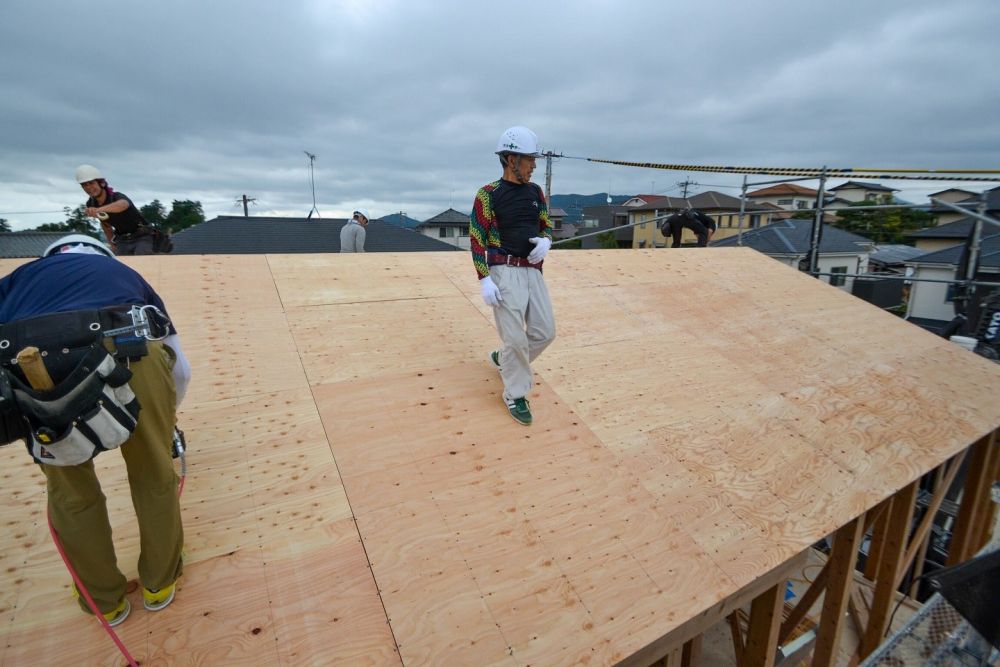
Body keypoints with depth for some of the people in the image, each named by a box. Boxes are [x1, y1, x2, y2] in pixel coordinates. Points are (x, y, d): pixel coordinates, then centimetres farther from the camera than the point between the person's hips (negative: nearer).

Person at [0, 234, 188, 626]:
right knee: (155, 478, 26)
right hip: (130, 358, 0)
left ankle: (105, 601, 49)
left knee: (71, 494, 27)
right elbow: (180, 368, 41)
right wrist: (164, 413, 60)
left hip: (34, 373, 1)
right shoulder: (125, 274, 37)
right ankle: (159, 583, 49)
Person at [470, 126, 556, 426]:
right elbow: (476, 239, -8)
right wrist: (484, 280, -16)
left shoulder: (536, 192, 11)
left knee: (545, 331, 7)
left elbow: (547, 226, 20)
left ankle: (504, 359, 33)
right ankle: (515, 396, 13)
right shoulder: (488, 194, -6)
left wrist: (546, 241, -6)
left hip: (533, 271, 6)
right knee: (516, 337, -7)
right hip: (505, 272, -6)